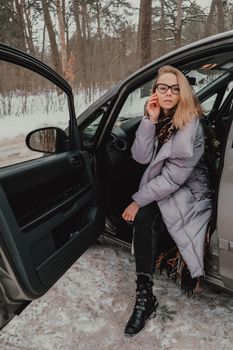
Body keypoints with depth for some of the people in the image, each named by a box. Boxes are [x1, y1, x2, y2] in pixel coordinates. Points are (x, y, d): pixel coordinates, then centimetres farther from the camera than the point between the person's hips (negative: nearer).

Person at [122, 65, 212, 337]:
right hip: (160, 186, 3)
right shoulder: (156, 119, 1)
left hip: (188, 190, -3)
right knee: (144, 220, -25)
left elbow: (175, 176, -23)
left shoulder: (191, 125, -19)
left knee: (145, 218, -25)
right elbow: (140, 157, -11)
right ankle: (145, 296, -18)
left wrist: (138, 200, -20)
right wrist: (150, 120, -20)